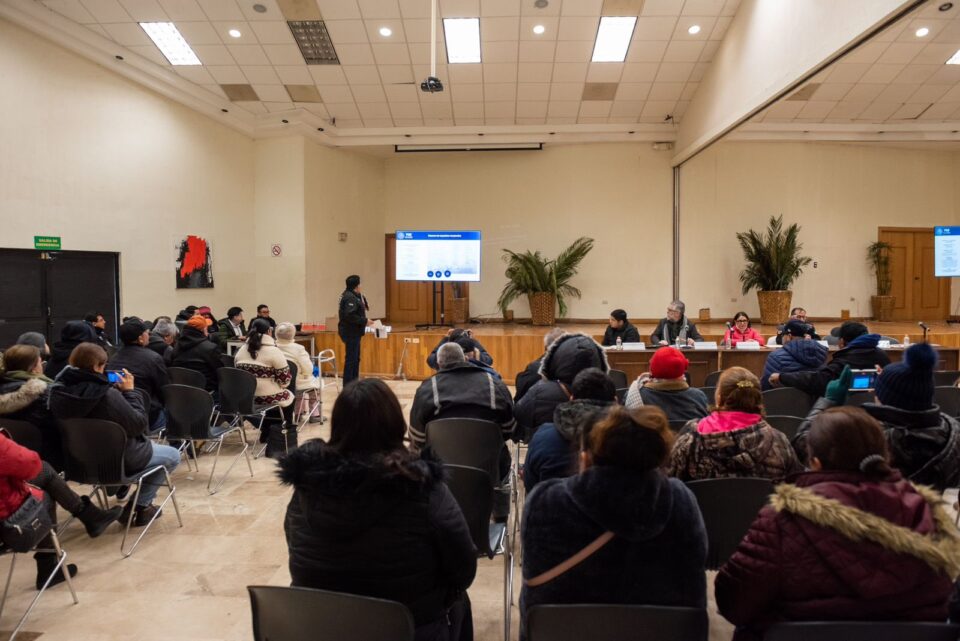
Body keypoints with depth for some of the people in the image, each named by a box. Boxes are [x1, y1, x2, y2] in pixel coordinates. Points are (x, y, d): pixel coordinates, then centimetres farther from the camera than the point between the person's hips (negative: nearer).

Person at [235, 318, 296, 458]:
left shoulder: (241, 350, 5)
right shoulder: (273, 351, -14)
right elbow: (285, 379, -12)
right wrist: (275, 383, 9)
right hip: (269, 398, -6)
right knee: (288, 397, 24)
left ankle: (267, 434, 38)